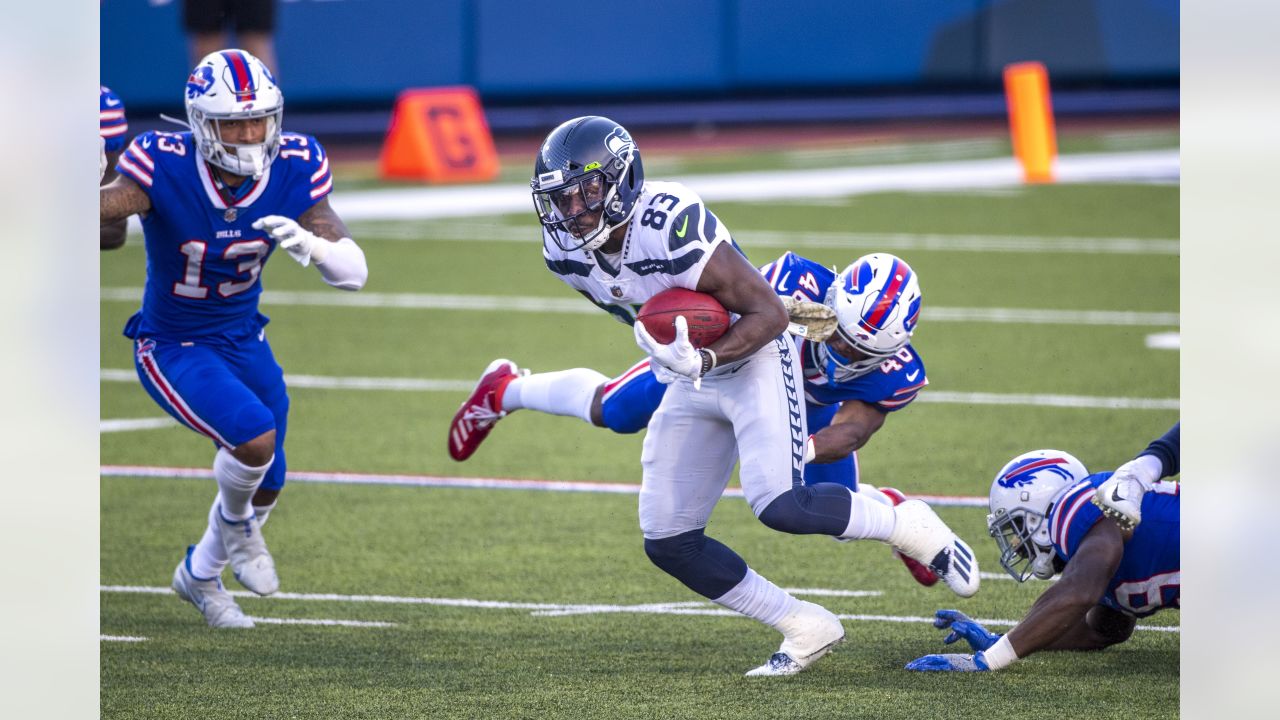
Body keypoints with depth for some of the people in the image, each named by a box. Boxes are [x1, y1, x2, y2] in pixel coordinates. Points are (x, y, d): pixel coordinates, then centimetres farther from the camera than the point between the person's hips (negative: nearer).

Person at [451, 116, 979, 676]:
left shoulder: (670, 228, -31)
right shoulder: (567, 252, -9)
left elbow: (769, 313, -25)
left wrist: (704, 360, -37)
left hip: (753, 359, -7)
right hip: (692, 376, 8)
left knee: (779, 506, -26)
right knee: (668, 542, 0)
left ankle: (909, 526, 0)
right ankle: (806, 630, 11)